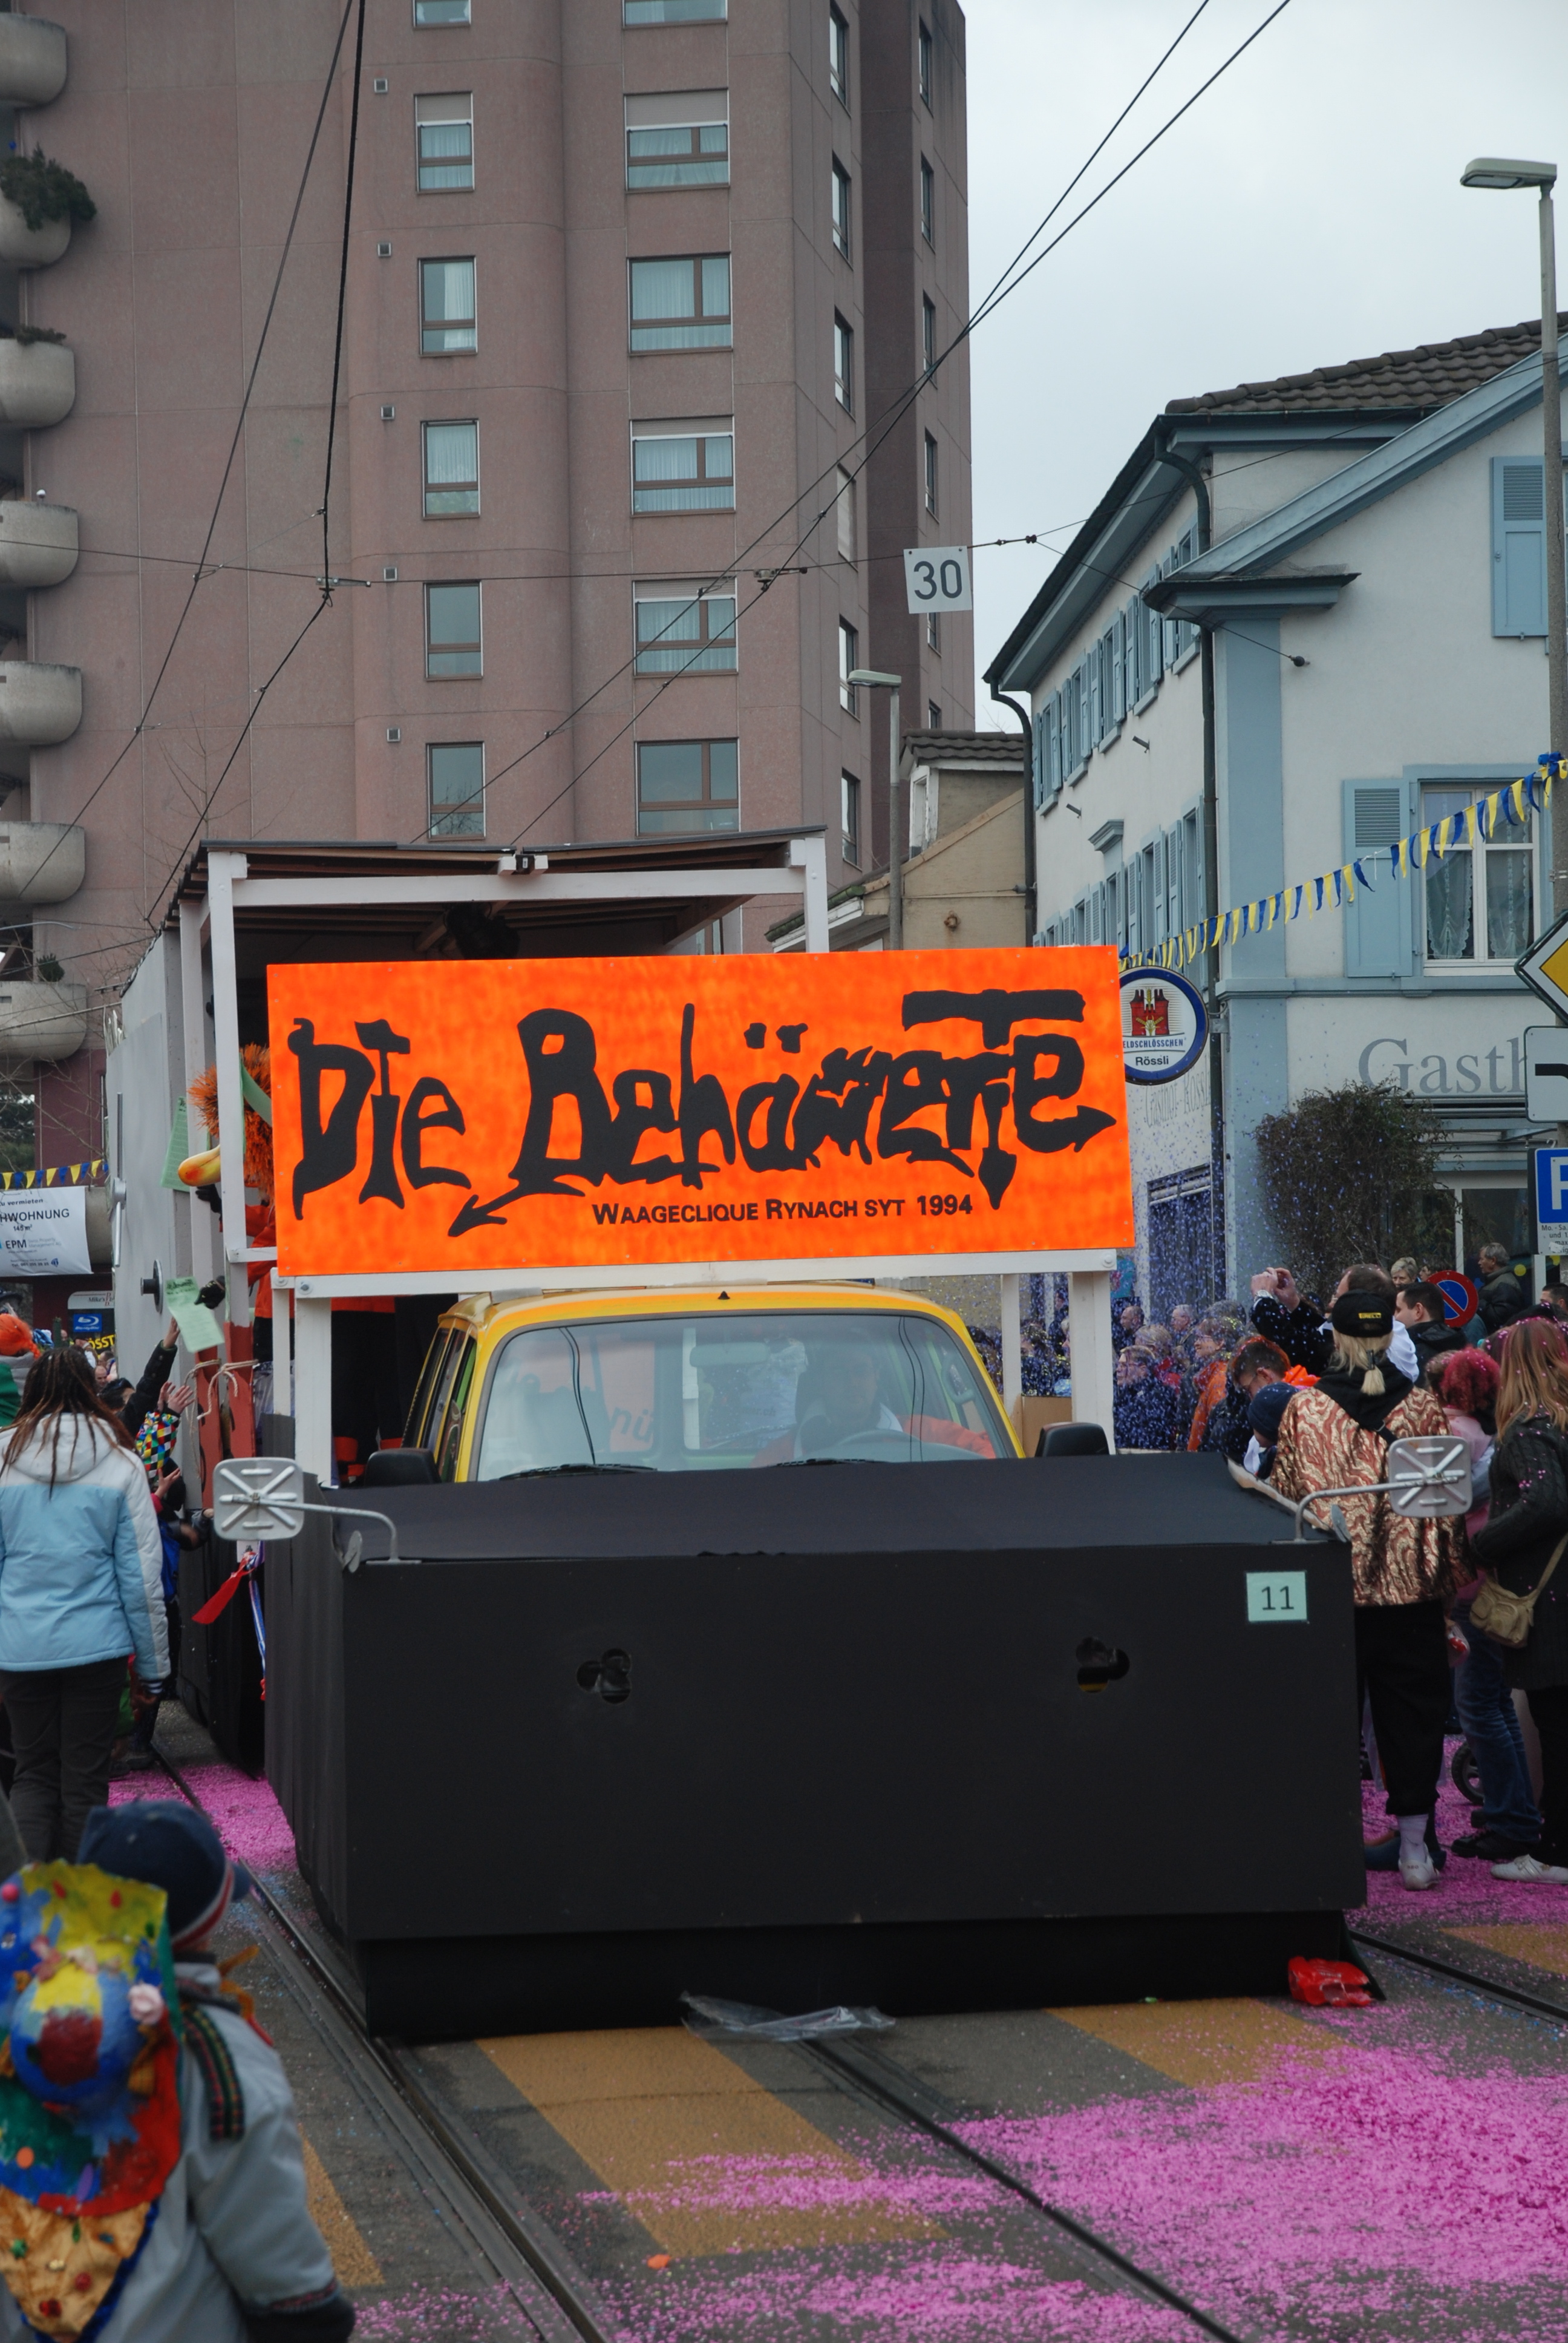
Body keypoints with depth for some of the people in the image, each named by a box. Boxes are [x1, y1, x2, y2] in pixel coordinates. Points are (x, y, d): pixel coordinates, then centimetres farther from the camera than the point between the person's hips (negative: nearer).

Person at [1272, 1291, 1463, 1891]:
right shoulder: (1423, 1407, -2)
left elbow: (1285, 1498, 3)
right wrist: (1448, 1580, 13)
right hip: (1411, 1590, 1)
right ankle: (1414, 1848, 9)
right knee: (1412, 1714, 8)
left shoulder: (1303, 1409, -4)